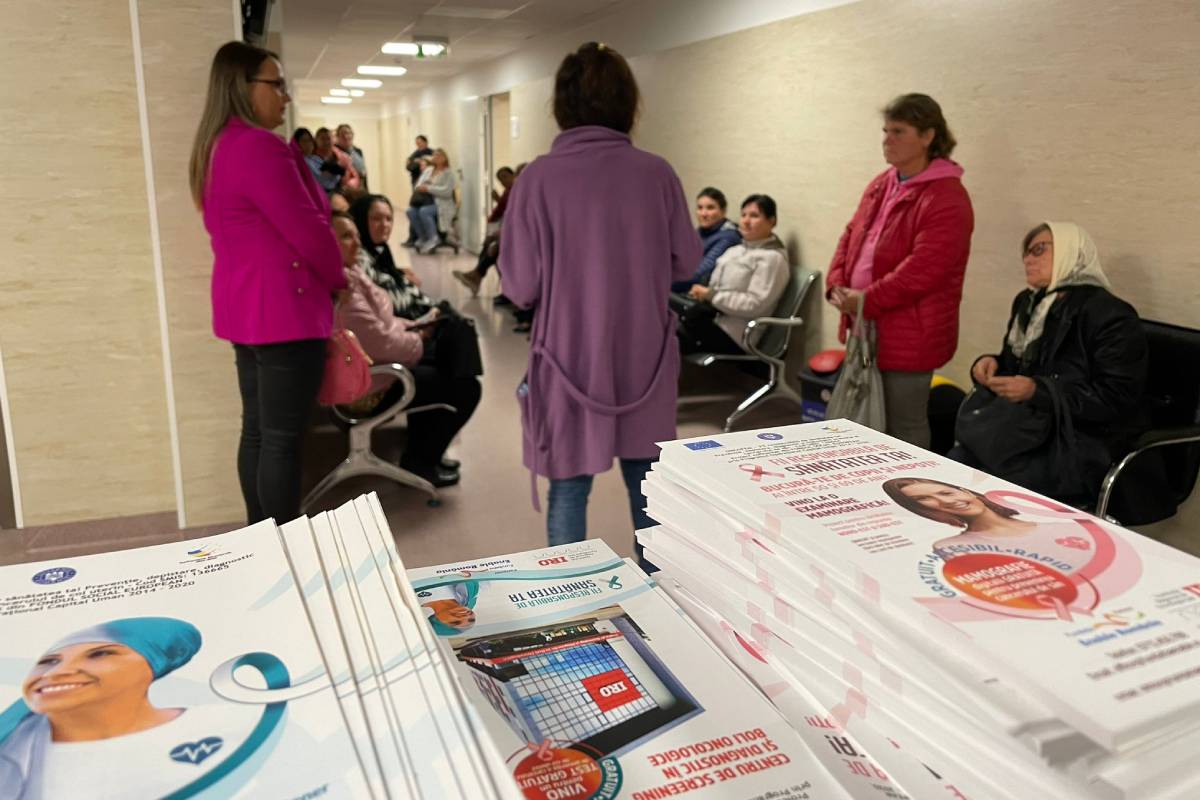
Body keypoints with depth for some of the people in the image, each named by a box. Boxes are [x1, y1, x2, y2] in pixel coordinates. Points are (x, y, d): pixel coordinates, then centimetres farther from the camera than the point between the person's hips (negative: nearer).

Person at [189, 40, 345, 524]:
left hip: (246, 309, 10)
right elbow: (306, 229, -17)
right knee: (282, 439, -4)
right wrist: (338, 279, 1)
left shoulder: (215, 148, 15)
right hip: (283, 310, -10)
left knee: (256, 431, 14)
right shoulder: (258, 147, -17)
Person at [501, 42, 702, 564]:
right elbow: (686, 262, 4)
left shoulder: (540, 178, -12)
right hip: (644, 360, 3)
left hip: (571, 361, -2)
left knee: (568, 490, 10)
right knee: (646, 483, 18)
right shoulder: (657, 174, -6)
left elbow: (520, 287, -11)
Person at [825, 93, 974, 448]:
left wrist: (866, 302, -19)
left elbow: (921, 269, -23)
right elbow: (850, 237, 14)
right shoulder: (880, 185, 12)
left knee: (904, 427, 3)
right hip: (866, 328, 8)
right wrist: (837, 286, -2)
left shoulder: (946, 198, -15)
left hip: (908, 334, -8)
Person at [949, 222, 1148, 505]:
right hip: (1033, 428, 7)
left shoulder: (1111, 316, -10)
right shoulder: (1028, 302, 13)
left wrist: (1037, 391, -25)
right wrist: (991, 364, 0)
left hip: (1085, 446, -6)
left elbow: (1117, 400, -16)